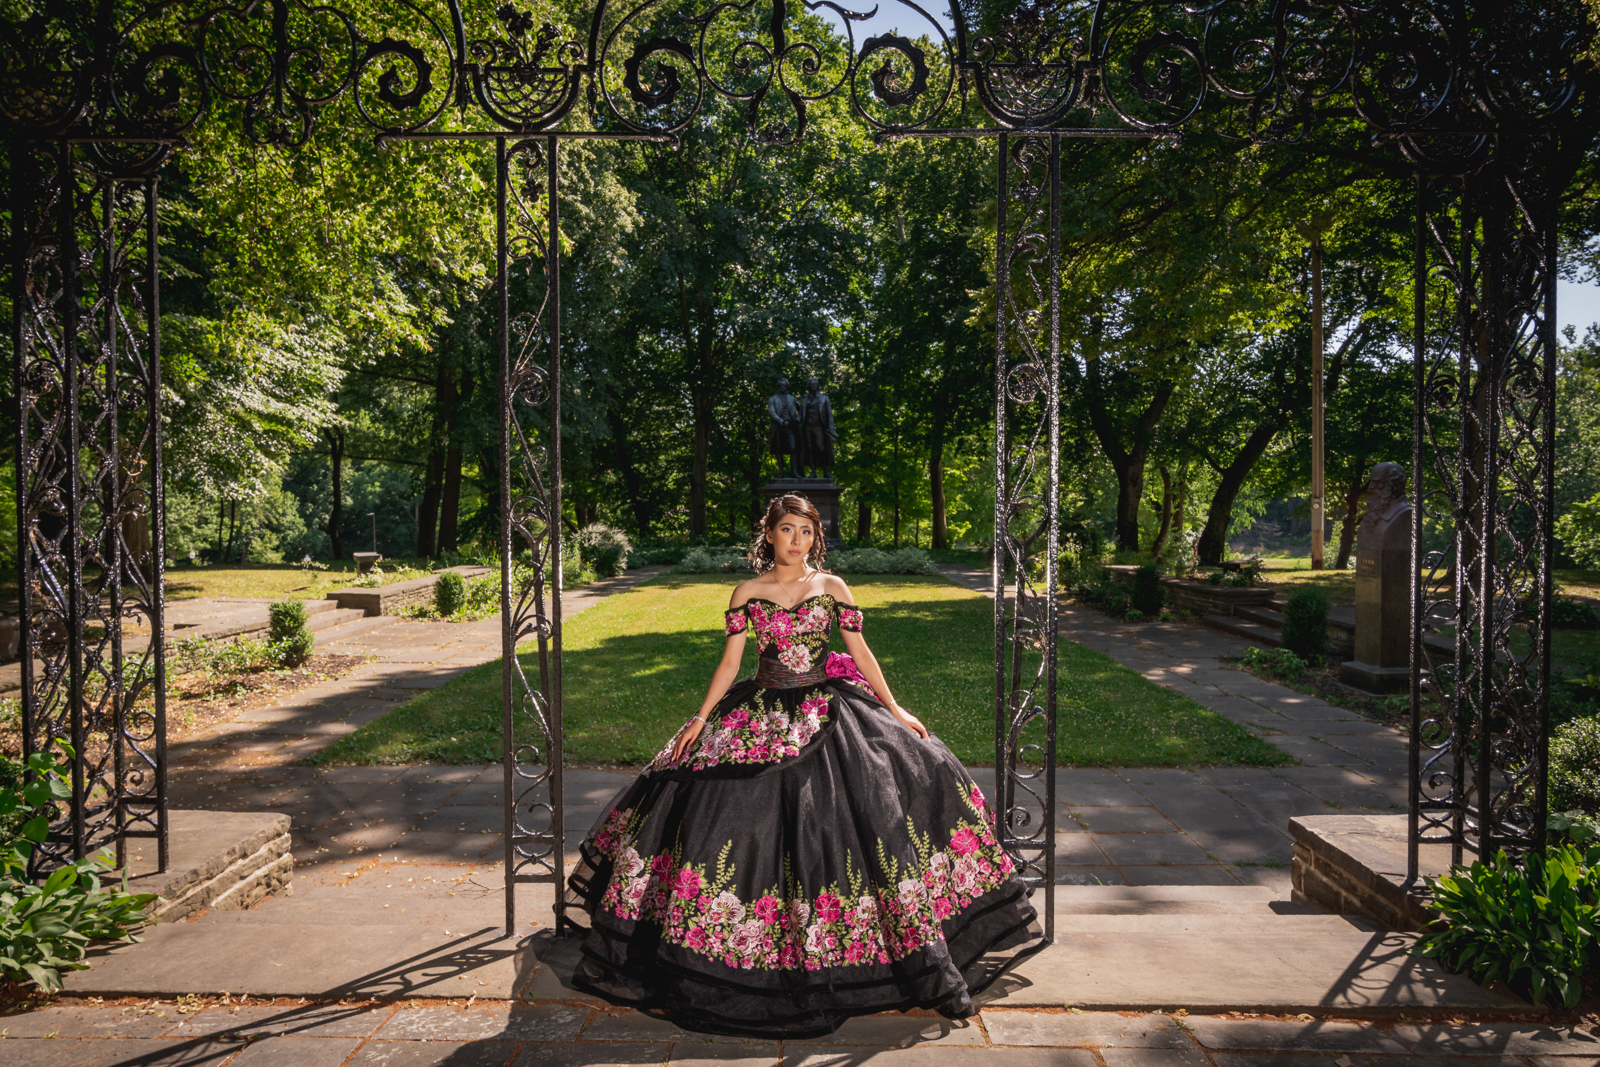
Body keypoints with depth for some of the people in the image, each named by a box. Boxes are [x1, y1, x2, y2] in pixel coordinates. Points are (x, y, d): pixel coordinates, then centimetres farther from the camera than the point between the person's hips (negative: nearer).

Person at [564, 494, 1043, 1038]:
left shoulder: (832, 587, 4)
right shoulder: (747, 593, 4)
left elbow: (861, 653, 5)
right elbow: (730, 661, 4)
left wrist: (896, 712, 2)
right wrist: (701, 718, -3)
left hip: (828, 716, 0)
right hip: (762, 717, 0)